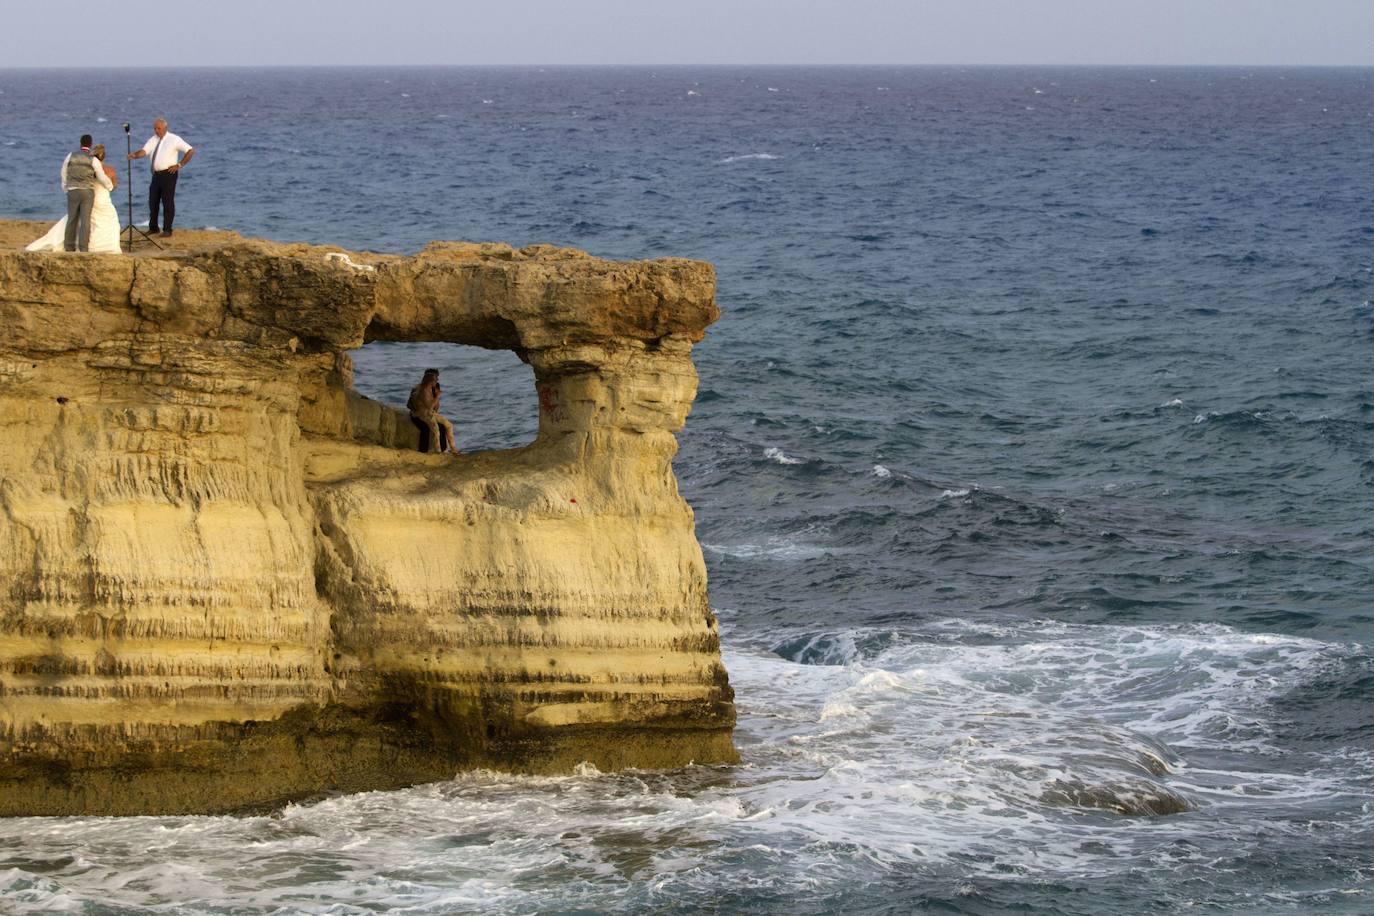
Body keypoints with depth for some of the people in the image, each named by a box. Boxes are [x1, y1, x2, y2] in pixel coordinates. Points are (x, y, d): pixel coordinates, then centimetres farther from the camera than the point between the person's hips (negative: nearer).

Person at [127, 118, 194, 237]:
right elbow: (144, 151, -3)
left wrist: (179, 165, -9)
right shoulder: (153, 140, 9)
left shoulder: (174, 139, -5)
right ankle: (153, 227, 23)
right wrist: (134, 155, -25)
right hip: (156, 174, 6)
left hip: (168, 174, -6)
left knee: (168, 202, -3)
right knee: (153, 201, 10)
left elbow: (190, 151, -4)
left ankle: (167, 229, 3)